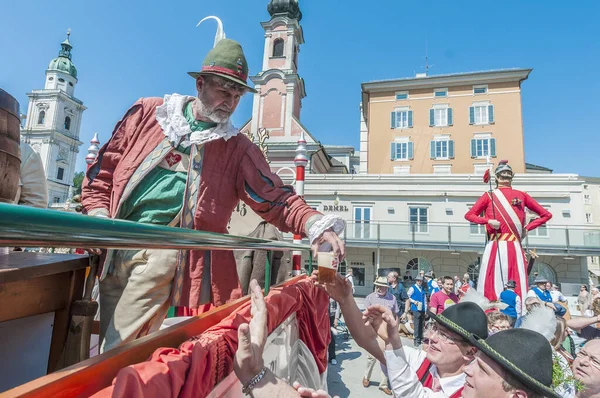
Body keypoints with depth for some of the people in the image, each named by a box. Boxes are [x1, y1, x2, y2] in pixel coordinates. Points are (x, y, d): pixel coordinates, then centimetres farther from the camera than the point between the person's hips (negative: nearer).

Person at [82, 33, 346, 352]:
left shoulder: (238, 149, 5)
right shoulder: (146, 112, 10)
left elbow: (276, 199, -3)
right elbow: (103, 169, 11)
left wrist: (315, 225, -20)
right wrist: (100, 220, -2)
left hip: (165, 251, -3)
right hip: (115, 249, 4)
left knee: (118, 349, -9)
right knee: (109, 342, 15)